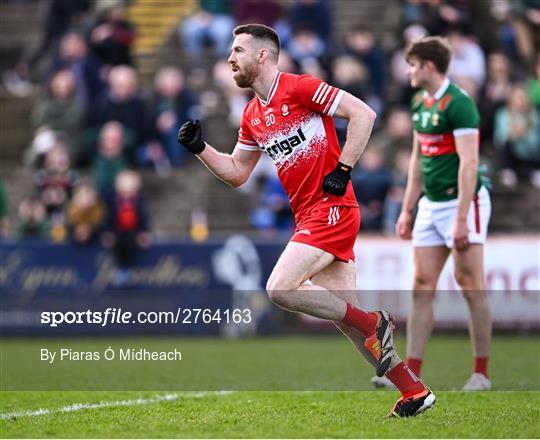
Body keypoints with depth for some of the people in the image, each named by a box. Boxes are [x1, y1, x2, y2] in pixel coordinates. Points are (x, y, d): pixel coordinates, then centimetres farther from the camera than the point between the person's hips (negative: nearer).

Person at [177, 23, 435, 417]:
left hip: (331, 207, -9)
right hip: (308, 216, 9)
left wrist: (342, 170, -15)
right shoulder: (252, 116, 15)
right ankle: (415, 391, 11)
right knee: (343, 312, 5)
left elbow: (363, 114, -13)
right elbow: (236, 173, 23)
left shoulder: (300, 88, -9)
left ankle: (373, 324, -7)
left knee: (280, 288, -20)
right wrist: (200, 148, 10)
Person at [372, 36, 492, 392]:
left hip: (463, 202, -8)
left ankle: (481, 373, 3)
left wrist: (461, 219, -24)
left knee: (471, 286, -4)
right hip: (431, 204, 8)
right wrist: (407, 210, 19)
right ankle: (412, 373, 3)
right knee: (422, 287, 3)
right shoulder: (420, 103, 12)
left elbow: (469, 163, -20)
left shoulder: (458, 103, -15)